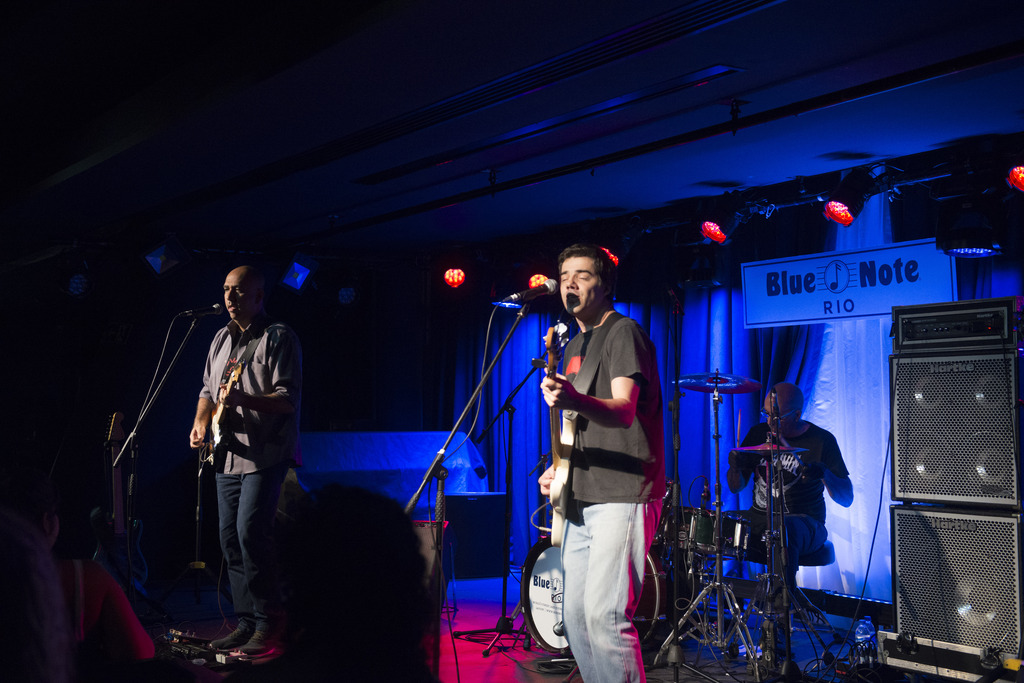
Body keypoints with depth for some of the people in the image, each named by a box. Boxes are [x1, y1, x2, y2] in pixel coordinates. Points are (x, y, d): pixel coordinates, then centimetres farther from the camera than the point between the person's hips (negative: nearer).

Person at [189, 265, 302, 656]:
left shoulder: (278, 338, -7)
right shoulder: (221, 339, 16)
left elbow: (288, 400, -14)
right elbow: (208, 390, 25)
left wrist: (243, 399, -28)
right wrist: (201, 421, 7)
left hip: (266, 453, -8)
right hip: (229, 453, 8)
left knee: (250, 531, -17)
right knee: (230, 538, 8)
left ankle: (269, 626, -7)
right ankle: (246, 623, 17)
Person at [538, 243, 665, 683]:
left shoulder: (623, 333, -8)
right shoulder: (574, 346, 19)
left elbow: (623, 410, -24)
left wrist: (575, 400, -43)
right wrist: (559, 467, 11)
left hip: (623, 496, -9)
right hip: (583, 501, 9)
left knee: (604, 615, -17)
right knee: (574, 615, 11)